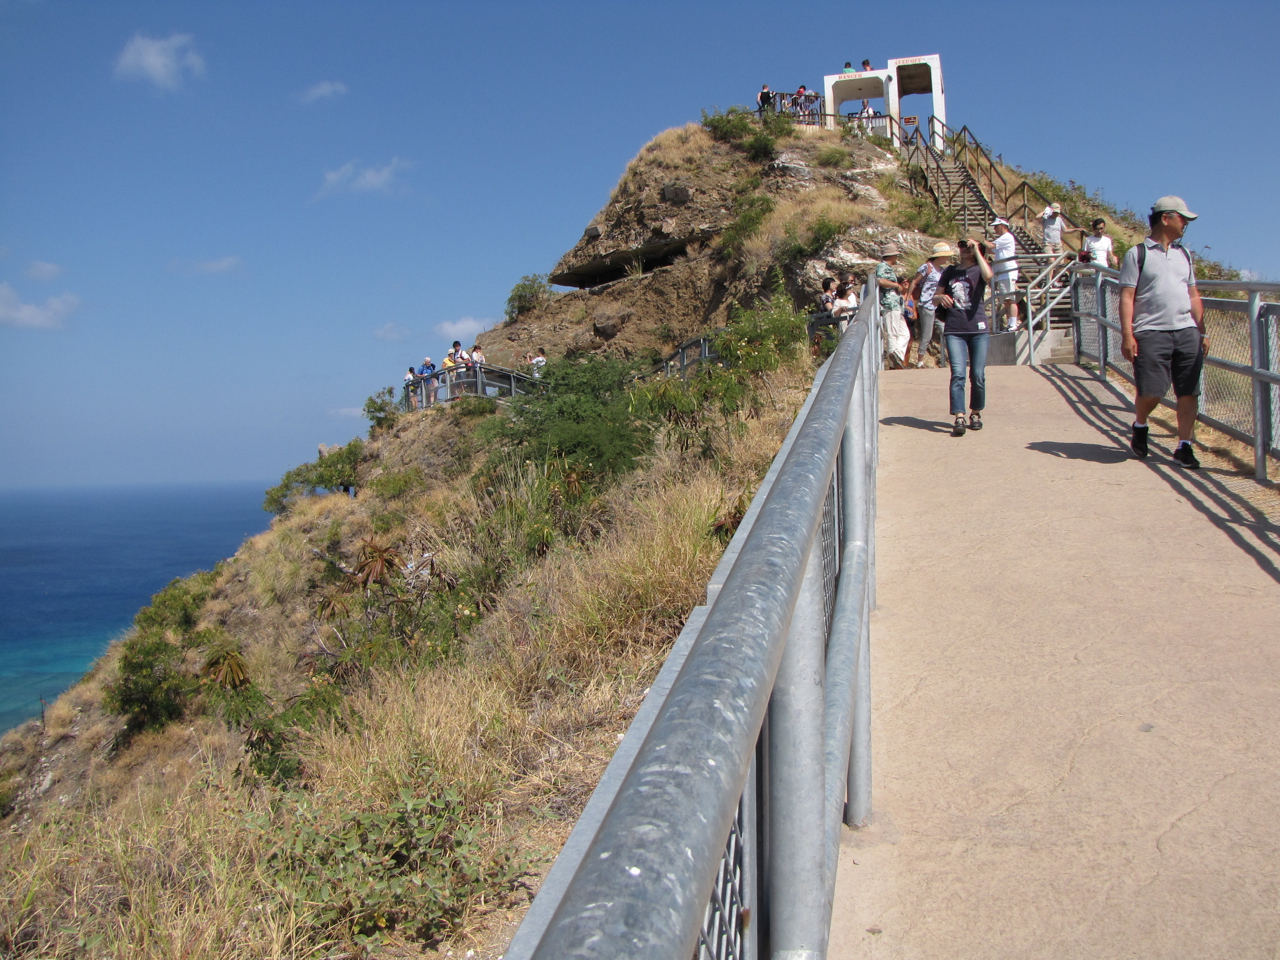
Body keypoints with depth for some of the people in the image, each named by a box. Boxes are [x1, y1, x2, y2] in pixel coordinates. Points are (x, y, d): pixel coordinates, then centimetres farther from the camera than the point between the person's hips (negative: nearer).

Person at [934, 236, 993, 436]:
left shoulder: (979, 269, 6)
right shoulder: (949, 271, 15)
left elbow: (988, 276, -20)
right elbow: (935, 300, 16)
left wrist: (977, 250, -13)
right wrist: (941, 297, -8)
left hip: (978, 329, -1)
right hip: (954, 330, 1)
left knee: (978, 375, 2)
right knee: (957, 374, -11)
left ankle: (976, 413, 19)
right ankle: (959, 418, -16)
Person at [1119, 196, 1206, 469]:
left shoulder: (1184, 254, 19)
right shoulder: (1137, 254, 3)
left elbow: (1193, 296, 21)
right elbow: (1127, 296, -4)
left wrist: (1202, 331, 13)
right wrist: (1127, 335, -12)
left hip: (1187, 331, 5)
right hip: (1151, 332, -5)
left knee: (1189, 392, 0)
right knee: (1151, 391, -9)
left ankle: (1184, 446, 8)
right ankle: (1140, 426, 22)